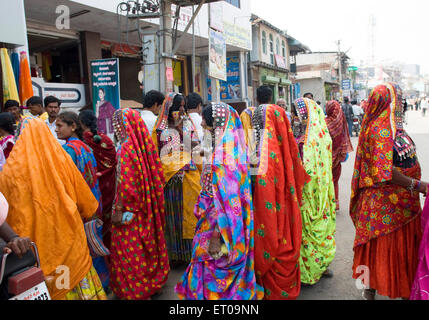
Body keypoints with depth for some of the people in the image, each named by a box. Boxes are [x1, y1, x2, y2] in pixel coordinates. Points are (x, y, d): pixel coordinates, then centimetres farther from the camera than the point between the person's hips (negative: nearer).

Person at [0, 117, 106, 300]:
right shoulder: (59, 157, -4)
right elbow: (82, 190, 3)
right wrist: (89, 211, 20)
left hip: (34, 234, -1)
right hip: (65, 227, 1)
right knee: (75, 264, 15)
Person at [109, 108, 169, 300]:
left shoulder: (126, 148, -19)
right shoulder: (145, 143, 1)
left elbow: (126, 183, -23)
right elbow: (157, 177, 5)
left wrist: (118, 210, -16)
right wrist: (150, 204, 14)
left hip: (130, 211, -7)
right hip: (148, 208, 7)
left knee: (130, 250, 8)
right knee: (148, 243, 20)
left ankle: (135, 290, 21)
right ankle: (153, 280, 36)